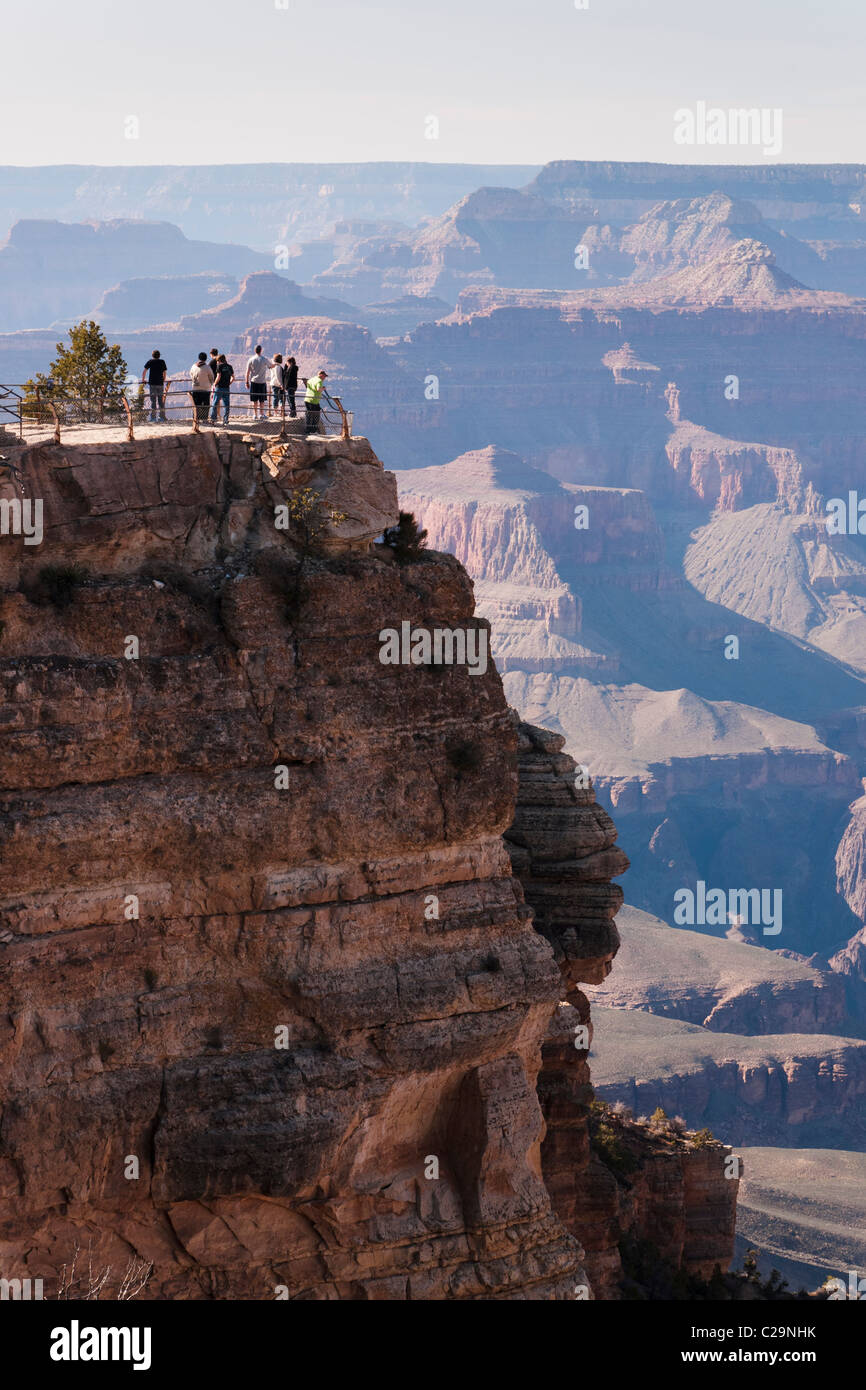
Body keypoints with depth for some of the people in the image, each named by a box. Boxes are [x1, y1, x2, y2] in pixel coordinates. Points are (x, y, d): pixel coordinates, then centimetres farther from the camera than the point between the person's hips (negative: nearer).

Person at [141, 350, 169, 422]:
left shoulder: (150, 362, 0)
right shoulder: (162, 362, 8)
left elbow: (144, 371, -2)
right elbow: (165, 372, 14)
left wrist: (143, 379, 11)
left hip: (152, 383, -3)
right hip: (160, 383, 3)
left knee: (153, 400, -2)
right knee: (161, 400, 9)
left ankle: (153, 417, -6)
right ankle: (162, 417, 10)